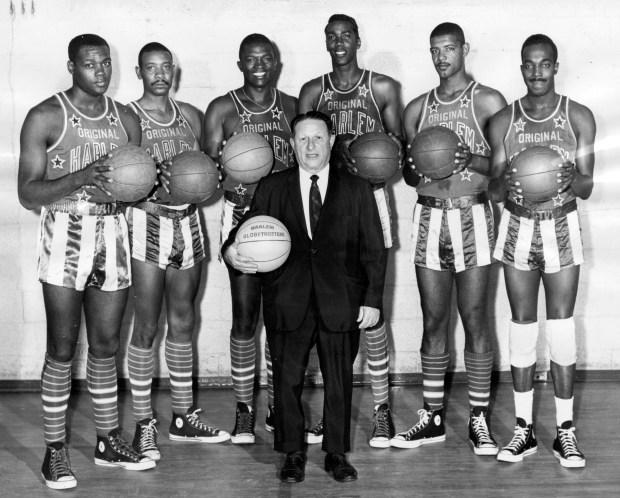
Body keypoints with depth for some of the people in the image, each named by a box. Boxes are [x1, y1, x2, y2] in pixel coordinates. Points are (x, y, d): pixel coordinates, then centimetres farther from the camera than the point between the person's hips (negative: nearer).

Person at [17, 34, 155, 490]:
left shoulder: (126, 119, 10)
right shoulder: (46, 117, -4)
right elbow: (28, 193, -9)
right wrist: (80, 179, -23)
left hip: (113, 234, 4)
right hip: (65, 235, -4)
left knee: (106, 344, 10)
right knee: (62, 348, -1)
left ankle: (109, 441, 22)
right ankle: (55, 450, 10)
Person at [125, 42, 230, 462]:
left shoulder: (190, 115, 12)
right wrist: (154, 204, -23)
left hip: (188, 224, 5)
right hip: (147, 226, -5)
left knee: (183, 321, 12)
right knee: (146, 327, -2)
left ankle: (184, 417, 23)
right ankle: (144, 424, 9)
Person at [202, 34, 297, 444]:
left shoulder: (293, 108, 8)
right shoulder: (222, 110, 2)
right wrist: (228, 165, -18)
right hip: (242, 215, -2)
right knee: (245, 316, -1)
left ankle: (276, 403, 18)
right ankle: (244, 409, 10)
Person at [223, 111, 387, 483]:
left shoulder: (357, 189, 7)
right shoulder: (272, 188, 9)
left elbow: (374, 250, 6)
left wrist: (372, 299, -1)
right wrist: (232, 252, -18)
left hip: (340, 303, 0)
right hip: (288, 303, 1)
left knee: (340, 381, 6)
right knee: (287, 379, 5)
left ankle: (337, 454, 21)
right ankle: (293, 455, 20)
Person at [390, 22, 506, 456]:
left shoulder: (487, 102, 1)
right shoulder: (418, 107, 13)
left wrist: (471, 161, -20)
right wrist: (418, 173, -7)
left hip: (472, 216, -3)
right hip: (429, 216, 4)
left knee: (475, 320, -2)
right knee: (433, 321, 6)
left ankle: (480, 419, 7)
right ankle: (433, 418, 14)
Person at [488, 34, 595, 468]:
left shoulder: (579, 117, -3)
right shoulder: (503, 120, 0)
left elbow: (587, 186, -3)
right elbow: (495, 183, 2)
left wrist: (573, 180, -27)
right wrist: (505, 184, -22)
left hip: (562, 227, -1)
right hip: (518, 228, 1)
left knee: (561, 325, 1)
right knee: (523, 325, 5)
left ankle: (565, 430, 11)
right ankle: (524, 428, 15)